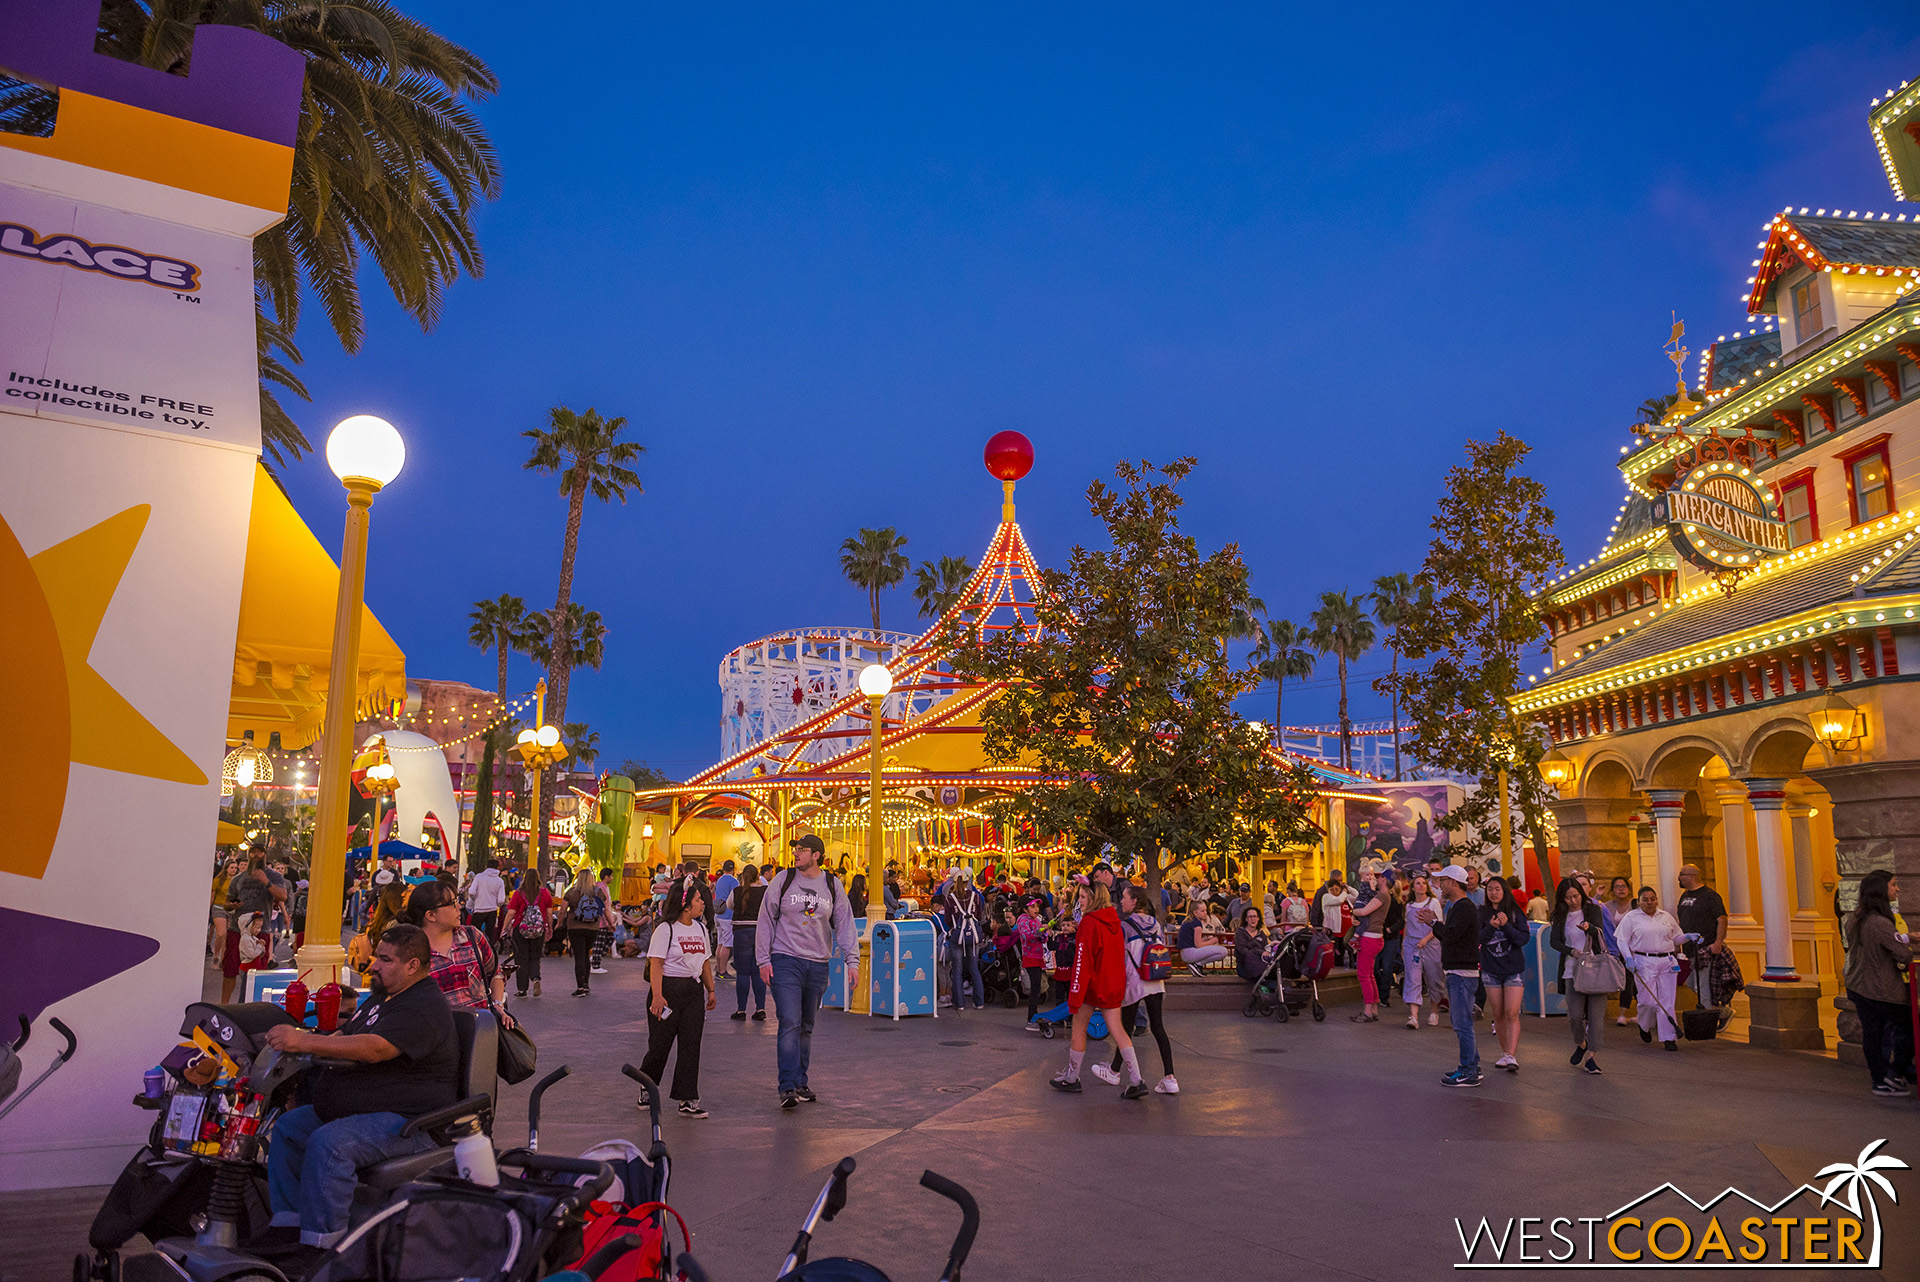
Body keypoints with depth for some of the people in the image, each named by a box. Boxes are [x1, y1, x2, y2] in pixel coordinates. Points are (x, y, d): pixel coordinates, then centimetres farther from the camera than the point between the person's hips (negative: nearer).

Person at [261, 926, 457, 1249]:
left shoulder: (424, 1008, -18)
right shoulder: (382, 997, 17)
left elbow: (373, 1049, -31)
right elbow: (343, 1038, 25)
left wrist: (305, 1042, -34)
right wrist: (294, 1042, 6)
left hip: (408, 1123, -11)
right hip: (354, 1111, 11)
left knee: (329, 1143, -29)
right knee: (286, 1128, 7)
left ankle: (321, 1242, -22)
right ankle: (289, 1222, 8)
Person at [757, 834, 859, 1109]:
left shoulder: (832, 886, 4)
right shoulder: (783, 880, -1)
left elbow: (844, 922, 8)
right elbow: (766, 919, 2)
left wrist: (852, 960, -1)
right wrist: (764, 959, -3)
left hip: (818, 965, 3)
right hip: (785, 961, -3)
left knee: (806, 1027, 12)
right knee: (790, 1023, -13)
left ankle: (801, 1083, 23)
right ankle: (788, 1087, -13)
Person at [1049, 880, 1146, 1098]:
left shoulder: (1089, 923, -16)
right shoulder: (1113, 921, 6)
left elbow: (1082, 961, -19)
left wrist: (1074, 996, -17)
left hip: (1093, 984, -7)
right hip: (1114, 985, 7)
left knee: (1079, 1027, 9)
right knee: (1117, 1030, 6)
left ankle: (1071, 1078, 20)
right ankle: (1136, 1082, -3)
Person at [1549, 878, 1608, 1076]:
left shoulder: (1593, 909, 4)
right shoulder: (1560, 916, 8)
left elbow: (1600, 932, -13)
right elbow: (1554, 940, 1)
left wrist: (1589, 927, -35)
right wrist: (1572, 951, -16)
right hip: (1572, 970, 1)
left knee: (1596, 1014, -6)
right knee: (1575, 1014, -8)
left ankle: (1590, 1055, 4)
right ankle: (1581, 1044, 20)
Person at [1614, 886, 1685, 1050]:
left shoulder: (1666, 916, 15)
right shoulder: (1631, 918, 3)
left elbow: (1677, 937, 22)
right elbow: (1622, 940, 2)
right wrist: (1628, 958, -12)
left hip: (1667, 962, 3)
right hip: (1644, 963, -3)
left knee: (1667, 1001, 0)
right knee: (1649, 1000, -7)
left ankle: (1668, 1038, 8)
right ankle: (1644, 1026, 23)